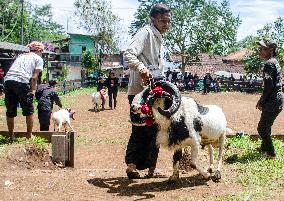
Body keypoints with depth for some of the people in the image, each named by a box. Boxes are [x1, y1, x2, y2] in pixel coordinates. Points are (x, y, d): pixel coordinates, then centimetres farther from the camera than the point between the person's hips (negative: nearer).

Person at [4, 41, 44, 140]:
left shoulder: (21, 56, 29)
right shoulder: (38, 59, 14)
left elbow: (14, 69, 21)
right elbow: (34, 77, 2)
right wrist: (33, 90, 4)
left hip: (8, 80, 5)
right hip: (22, 81, -5)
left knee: (10, 111, 15)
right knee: (29, 111, 11)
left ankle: (11, 135, 25)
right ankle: (29, 135, 17)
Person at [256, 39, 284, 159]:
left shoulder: (269, 63, -17)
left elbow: (269, 85, -22)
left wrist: (261, 101, -11)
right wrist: (263, 100, 18)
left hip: (273, 101, -10)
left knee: (262, 128, 0)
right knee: (266, 126, 23)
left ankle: (271, 153, 8)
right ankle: (264, 147, 38)